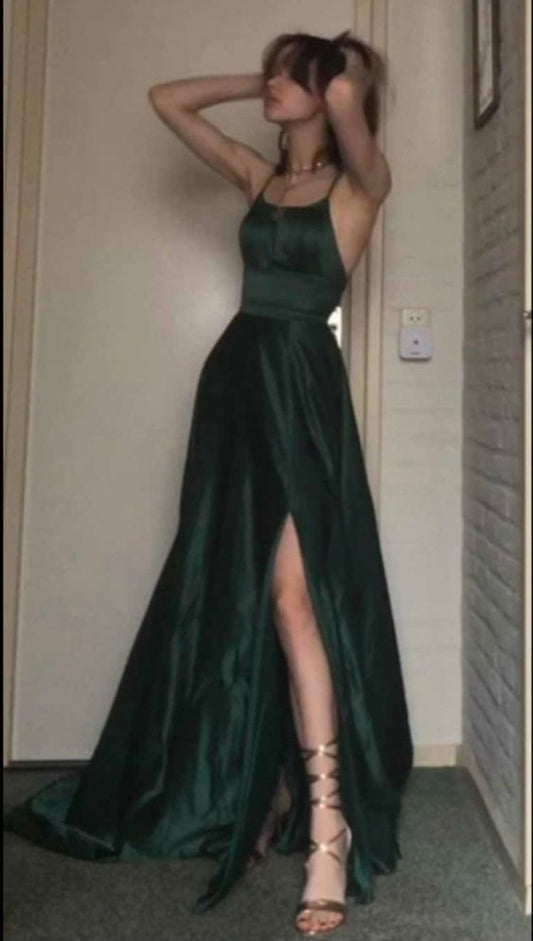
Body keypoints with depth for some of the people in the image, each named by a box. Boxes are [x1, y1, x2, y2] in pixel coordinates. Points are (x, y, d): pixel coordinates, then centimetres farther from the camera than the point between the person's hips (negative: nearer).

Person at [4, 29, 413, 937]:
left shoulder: (359, 182, 2)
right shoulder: (257, 175, 18)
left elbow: (347, 97, -19)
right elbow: (167, 99, 24)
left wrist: (339, 70, 4)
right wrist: (258, 82, 20)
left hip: (303, 383, -6)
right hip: (236, 379, 6)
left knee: (294, 594, -17)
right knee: (230, 596, 4)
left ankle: (329, 819, -13)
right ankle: (263, 788, 16)